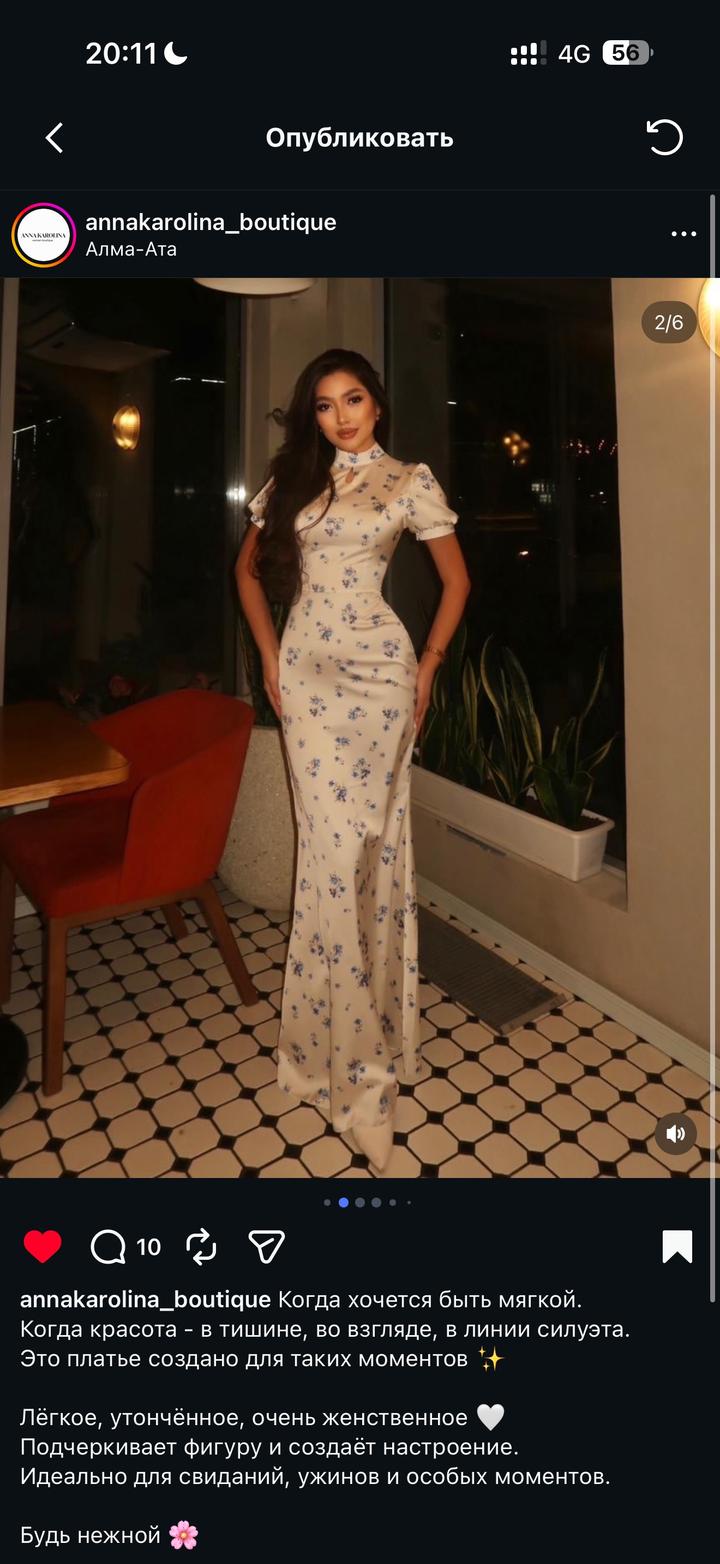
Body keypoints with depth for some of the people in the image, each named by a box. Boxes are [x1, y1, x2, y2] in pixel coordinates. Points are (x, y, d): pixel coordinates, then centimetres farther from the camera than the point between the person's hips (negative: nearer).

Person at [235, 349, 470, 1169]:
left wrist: (428, 664, 2)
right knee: (333, 843, 2)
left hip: (377, 672, -3)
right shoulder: (291, 478, 13)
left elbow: (457, 579, 7)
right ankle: (344, 1035, 19)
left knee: (369, 840, 0)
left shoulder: (409, 480, 3)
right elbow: (248, 567, 19)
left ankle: (357, 1032, 18)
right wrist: (269, 653, 9)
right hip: (306, 672, 3)